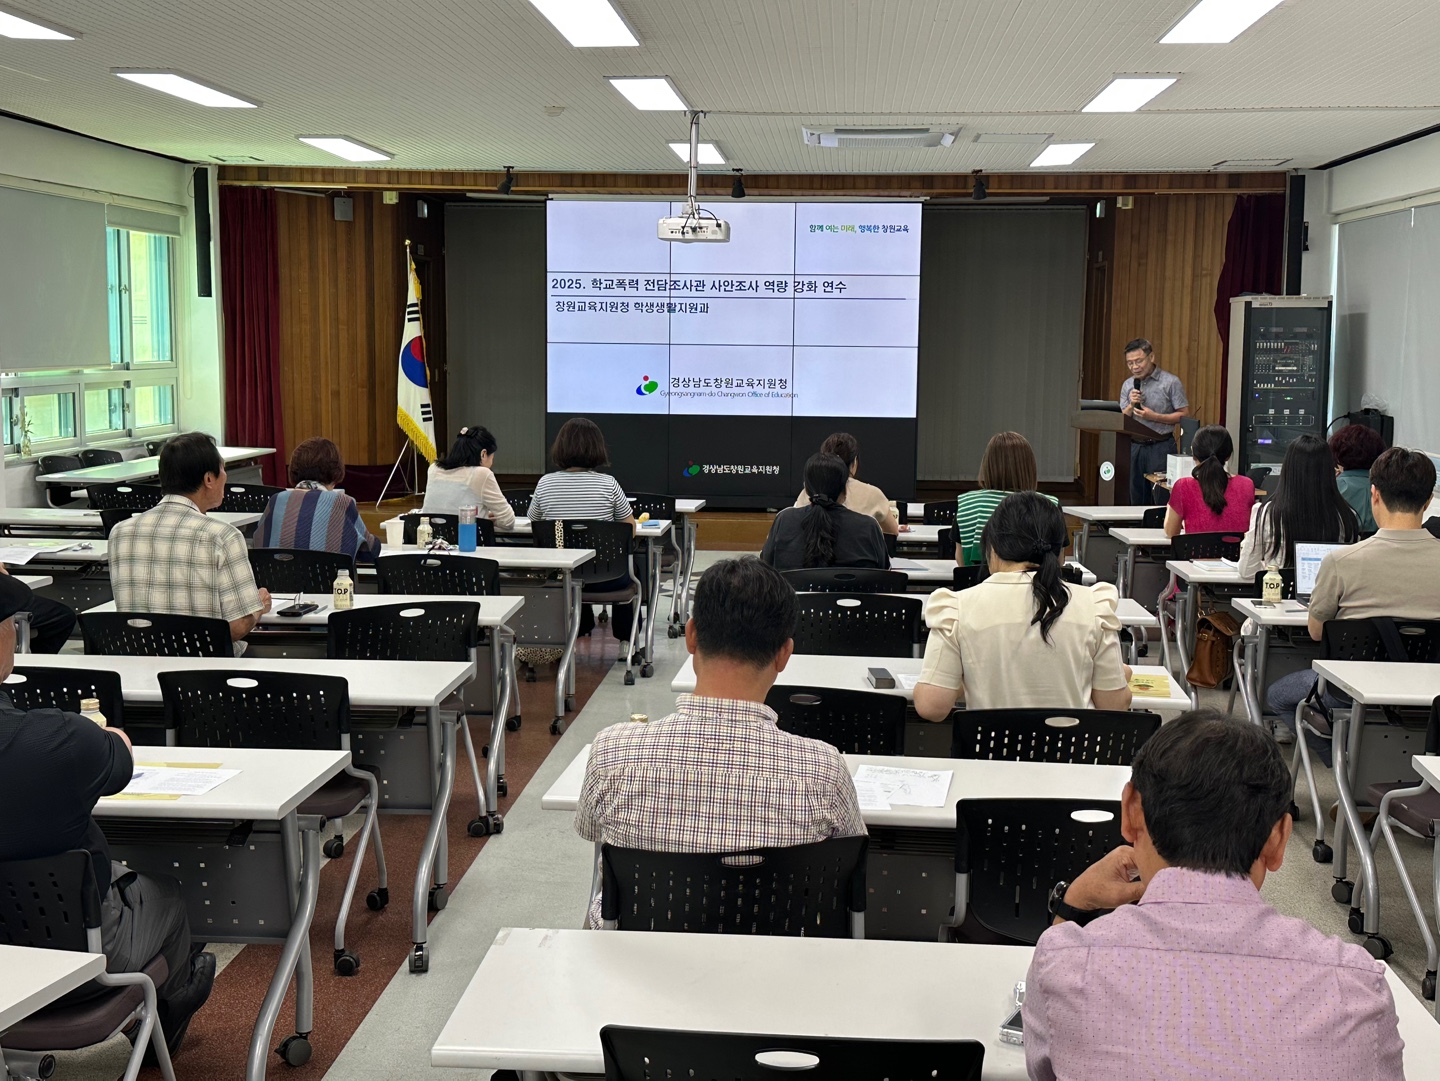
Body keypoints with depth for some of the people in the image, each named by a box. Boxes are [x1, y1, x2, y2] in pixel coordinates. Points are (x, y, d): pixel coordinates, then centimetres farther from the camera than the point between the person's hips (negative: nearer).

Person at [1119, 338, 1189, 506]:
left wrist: (1154, 417, -15)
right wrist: (1131, 405, -8)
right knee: (1136, 500, 9)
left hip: (1161, 447, -5)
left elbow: (1184, 415, -6)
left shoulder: (1171, 382, -5)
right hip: (1134, 447, 5)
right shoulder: (1128, 385, 10)